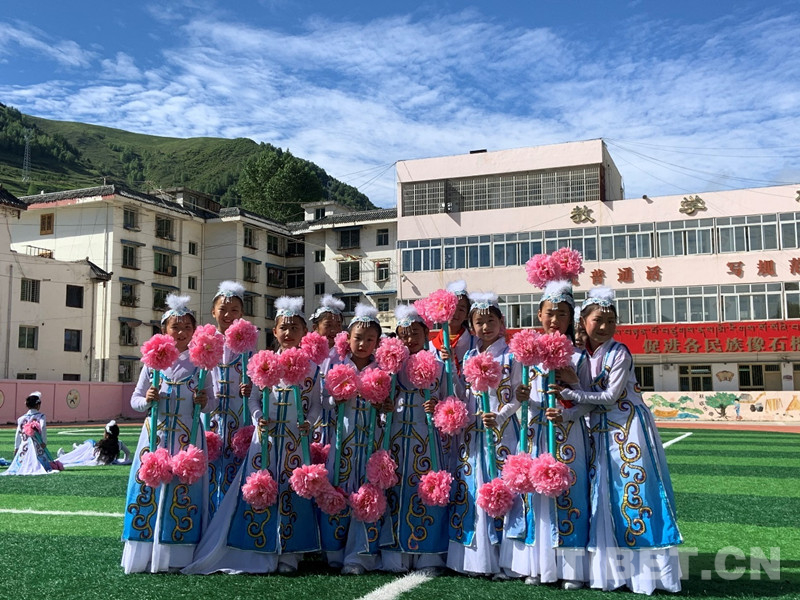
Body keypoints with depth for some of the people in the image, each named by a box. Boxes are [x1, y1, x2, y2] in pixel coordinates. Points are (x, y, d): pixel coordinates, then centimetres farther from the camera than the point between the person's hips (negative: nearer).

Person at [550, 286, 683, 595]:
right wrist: (566, 401, -13)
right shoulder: (581, 357, 5)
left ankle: (643, 567, 1)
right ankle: (610, 568, 16)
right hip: (600, 430, 6)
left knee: (634, 492, -6)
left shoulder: (619, 353, -12)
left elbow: (611, 395, -16)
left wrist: (570, 394, -17)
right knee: (602, 495, 7)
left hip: (628, 428, -6)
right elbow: (584, 396, 8)